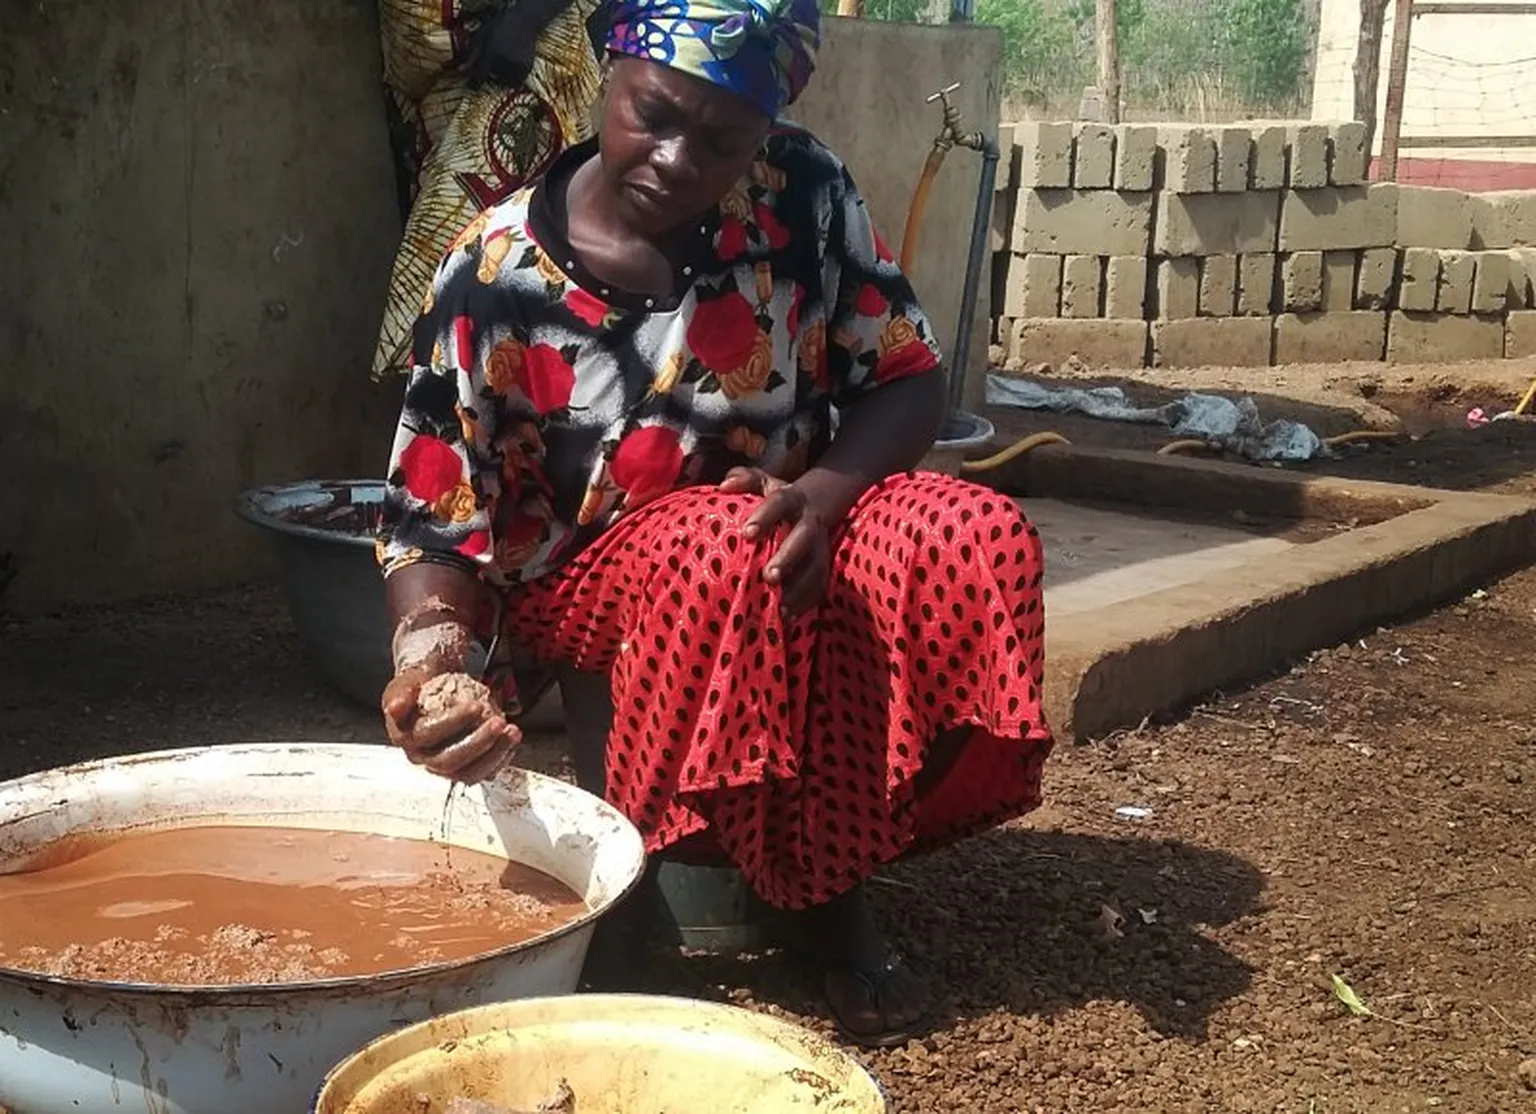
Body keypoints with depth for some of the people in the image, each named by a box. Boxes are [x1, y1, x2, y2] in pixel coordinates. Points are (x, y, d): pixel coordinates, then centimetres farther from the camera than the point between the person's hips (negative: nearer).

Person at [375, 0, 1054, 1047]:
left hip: (794, 529, 3)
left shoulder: (807, 196, -10)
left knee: (974, 539, -26)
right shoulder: (496, 278, -17)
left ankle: (836, 852, -14)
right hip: (591, 579, -2)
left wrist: (828, 488, -25)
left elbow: (910, 374, -3)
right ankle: (823, 894, -20)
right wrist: (432, 643, -38)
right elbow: (436, 523, -14)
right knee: (724, 553, -37)